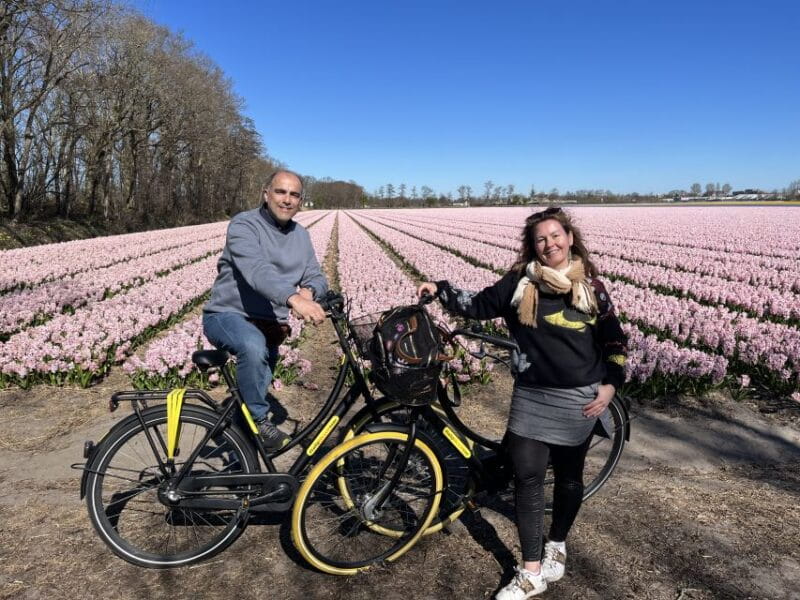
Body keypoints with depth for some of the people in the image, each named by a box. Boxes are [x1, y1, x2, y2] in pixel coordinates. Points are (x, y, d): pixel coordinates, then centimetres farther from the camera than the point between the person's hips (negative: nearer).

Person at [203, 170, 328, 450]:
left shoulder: (301, 235, 7)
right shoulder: (244, 224, -16)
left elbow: (316, 276, 2)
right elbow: (256, 269, -35)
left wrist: (309, 290, -25)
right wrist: (293, 298, -53)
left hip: (269, 324, 7)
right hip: (228, 315, -7)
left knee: (255, 386, 16)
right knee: (253, 346, -38)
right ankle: (259, 420, -18)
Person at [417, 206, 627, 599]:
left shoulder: (591, 286, 0)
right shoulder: (520, 281, -1)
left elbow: (614, 339, 6)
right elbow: (479, 305, 1)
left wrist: (611, 383, -3)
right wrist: (440, 291, -11)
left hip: (579, 399, 0)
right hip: (531, 396, 0)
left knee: (568, 476, 14)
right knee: (527, 478, 0)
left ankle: (556, 545, 38)